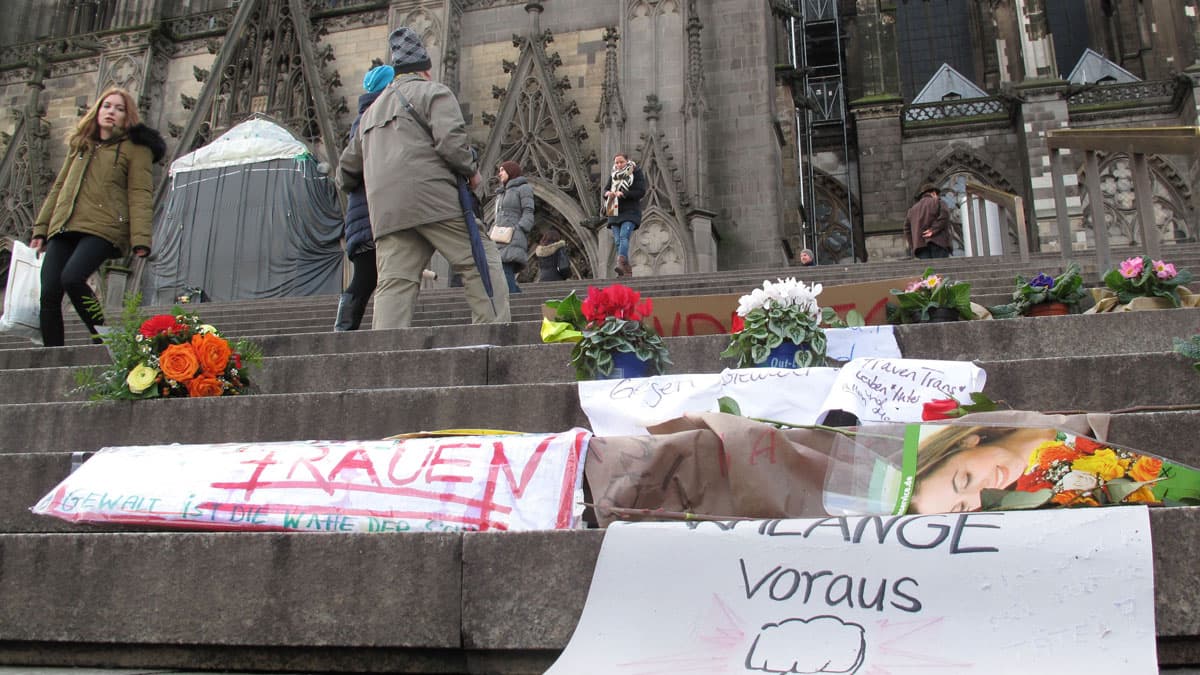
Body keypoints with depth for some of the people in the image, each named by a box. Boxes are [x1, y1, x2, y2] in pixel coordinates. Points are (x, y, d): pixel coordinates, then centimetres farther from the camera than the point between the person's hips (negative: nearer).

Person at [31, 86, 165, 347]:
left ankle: (102, 336, -11)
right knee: (48, 293, -6)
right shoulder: (80, 145, 26)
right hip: (63, 228, 6)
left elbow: (139, 195, -3)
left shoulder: (135, 148, 8)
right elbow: (58, 187, 28)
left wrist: (140, 238, -15)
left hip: (103, 228, -6)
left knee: (72, 278, -29)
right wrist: (41, 228, 20)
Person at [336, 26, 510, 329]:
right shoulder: (433, 92, 9)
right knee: (481, 261, -2)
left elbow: (347, 167, 36)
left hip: (385, 209, 6)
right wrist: (471, 171, 7)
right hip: (432, 196, -6)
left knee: (394, 283, -1)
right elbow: (451, 140, -9)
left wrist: (349, 185, 56)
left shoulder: (372, 110, 30)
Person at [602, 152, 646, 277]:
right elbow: (605, 189, 16)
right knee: (618, 241, -1)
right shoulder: (613, 175, 16)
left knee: (624, 236, -25)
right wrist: (607, 193, -9)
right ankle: (627, 270, 2)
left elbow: (641, 192, -9)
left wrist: (623, 194, -19)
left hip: (630, 212, -5)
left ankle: (621, 262, -39)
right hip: (615, 212, 5)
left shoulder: (636, 173, 0)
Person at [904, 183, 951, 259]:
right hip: (938, 242, -4)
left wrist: (912, 245, 13)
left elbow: (907, 228, 19)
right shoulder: (936, 202, 12)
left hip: (920, 244, 4)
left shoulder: (913, 209, 26)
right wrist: (934, 229, -10)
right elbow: (944, 215, -8)